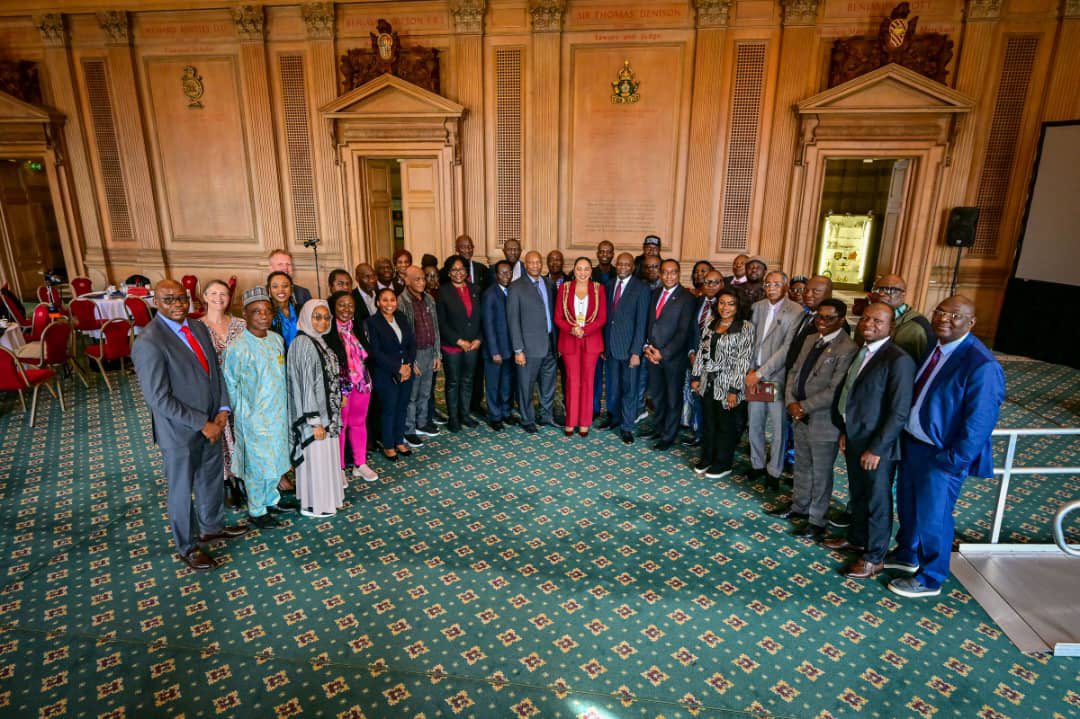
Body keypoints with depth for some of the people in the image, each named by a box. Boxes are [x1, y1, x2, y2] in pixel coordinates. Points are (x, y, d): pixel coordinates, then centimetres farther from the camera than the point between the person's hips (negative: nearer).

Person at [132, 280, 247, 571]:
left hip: (211, 423, 7)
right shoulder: (149, 342, -21)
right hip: (180, 431, -7)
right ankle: (186, 547, 31)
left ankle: (211, 526, 46)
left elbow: (215, 370, 7)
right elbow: (159, 398, -22)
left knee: (212, 478, 23)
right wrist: (202, 424, -18)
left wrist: (222, 411, -6)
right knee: (182, 489, 12)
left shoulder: (198, 328, 2)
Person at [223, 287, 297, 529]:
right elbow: (229, 383, -11)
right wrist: (241, 410, -5)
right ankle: (256, 511, 24)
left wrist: (282, 404, 11)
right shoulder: (239, 347, -19)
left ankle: (271, 498, 39)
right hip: (254, 416, -6)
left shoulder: (277, 339, 0)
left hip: (278, 411, 6)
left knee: (275, 459, 20)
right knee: (256, 463, 7)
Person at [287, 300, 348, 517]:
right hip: (314, 414, -9)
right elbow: (306, 385, -20)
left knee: (326, 455, 18)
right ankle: (315, 504, 16)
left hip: (326, 411, 9)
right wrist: (315, 421, -21)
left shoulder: (319, 342, 8)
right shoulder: (303, 344, -18)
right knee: (316, 458, 3)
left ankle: (326, 497, 31)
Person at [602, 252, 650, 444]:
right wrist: (603, 344, 6)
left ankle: (627, 427, 13)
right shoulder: (610, 285, 9)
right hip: (611, 345, 5)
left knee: (629, 387, 2)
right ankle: (614, 417, 34)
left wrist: (636, 351, -15)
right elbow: (607, 315, 10)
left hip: (629, 346, -5)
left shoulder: (641, 289, -8)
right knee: (613, 385, 16)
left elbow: (641, 322, -11)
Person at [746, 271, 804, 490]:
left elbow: (787, 349, -15)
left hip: (777, 378, -4)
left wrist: (761, 373, -15)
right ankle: (757, 464, 32)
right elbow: (751, 340, 8)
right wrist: (750, 370, -3)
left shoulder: (796, 312, -10)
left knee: (779, 428, 5)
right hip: (754, 377, 5)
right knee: (755, 424, 14)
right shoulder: (758, 307, 7)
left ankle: (774, 471, 21)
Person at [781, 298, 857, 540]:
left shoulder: (847, 349, -17)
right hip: (800, 418, 7)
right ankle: (799, 506, 40)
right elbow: (794, 372, 10)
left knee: (820, 473, 8)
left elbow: (835, 391, -22)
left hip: (823, 421, -7)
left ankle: (816, 521, 22)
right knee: (801, 466, 22)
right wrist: (791, 401, -5)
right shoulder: (810, 340, 9)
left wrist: (804, 406, -16)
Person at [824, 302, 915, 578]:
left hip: (877, 446, -7)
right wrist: (844, 431, 7)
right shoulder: (860, 352, 5)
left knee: (877, 501, 10)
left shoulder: (899, 360, -20)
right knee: (857, 495, 24)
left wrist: (876, 449, -19)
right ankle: (856, 539, 44)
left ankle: (874, 557, 27)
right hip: (853, 439, 7)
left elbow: (899, 412, -21)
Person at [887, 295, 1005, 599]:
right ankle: (907, 555, 48)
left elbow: (979, 422, -20)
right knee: (907, 505, 24)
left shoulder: (981, 365, -23)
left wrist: (953, 461, -16)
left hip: (941, 455, -7)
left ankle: (930, 579, 32)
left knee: (932, 517, 10)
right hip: (911, 443, 7)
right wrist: (901, 436, 7)